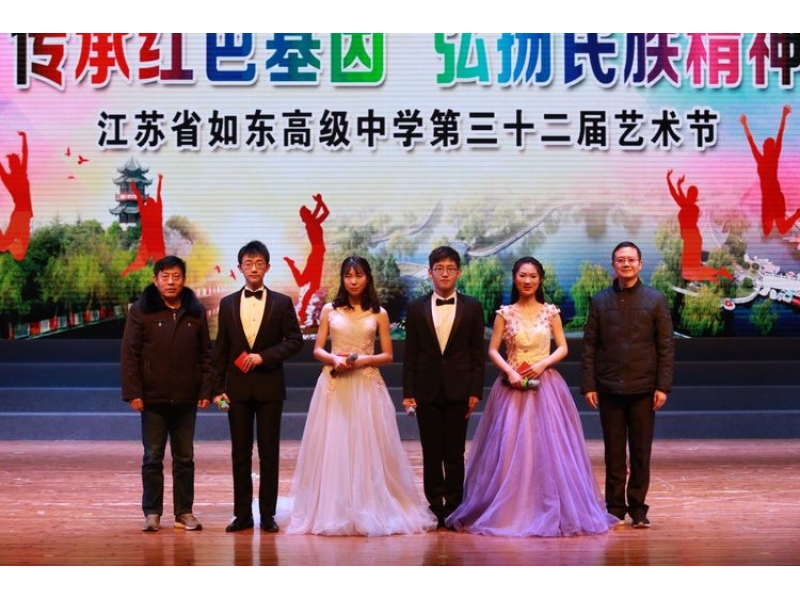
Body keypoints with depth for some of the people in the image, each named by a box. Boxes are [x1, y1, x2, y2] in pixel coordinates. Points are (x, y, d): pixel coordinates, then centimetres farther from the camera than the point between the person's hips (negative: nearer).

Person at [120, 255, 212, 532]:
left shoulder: (196, 312, 6)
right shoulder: (140, 311, -2)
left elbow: (205, 354, 8)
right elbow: (129, 355, -3)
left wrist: (205, 390, 1)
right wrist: (133, 393, -9)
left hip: (186, 398, 2)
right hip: (153, 397, -2)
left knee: (185, 458, 8)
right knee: (153, 458, 4)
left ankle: (184, 512, 15)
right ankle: (152, 513, 11)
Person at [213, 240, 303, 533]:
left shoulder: (282, 303, 2)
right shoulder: (227, 304, 8)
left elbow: (295, 340, -1)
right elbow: (221, 349, 7)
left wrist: (264, 356, -14)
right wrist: (218, 388, 2)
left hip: (269, 386, -2)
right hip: (237, 387, 2)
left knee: (269, 452, 2)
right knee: (240, 452, 5)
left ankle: (268, 514, 8)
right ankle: (242, 514, 10)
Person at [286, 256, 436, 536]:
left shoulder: (379, 314, 6)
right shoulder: (329, 310, 7)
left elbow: (387, 355, 5)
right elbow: (318, 350, 7)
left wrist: (363, 360, -12)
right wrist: (334, 359, -13)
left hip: (367, 386, 0)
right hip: (334, 385, 1)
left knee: (368, 448, -2)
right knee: (332, 447, -1)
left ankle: (371, 510, 6)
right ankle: (333, 511, 5)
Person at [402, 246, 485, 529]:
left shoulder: (472, 307, 4)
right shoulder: (416, 308, 6)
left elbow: (478, 353, 3)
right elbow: (410, 354, 5)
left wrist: (475, 391, -3)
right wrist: (408, 392, 0)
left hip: (458, 390, -1)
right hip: (427, 390, 1)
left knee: (454, 453, 2)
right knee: (431, 453, 4)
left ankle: (454, 507, 10)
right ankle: (435, 508, 11)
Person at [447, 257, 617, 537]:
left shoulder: (550, 312, 5)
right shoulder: (505, 313, 3)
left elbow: (563, 348, 5)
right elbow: (493, 350, 3)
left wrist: (543, 364, -11)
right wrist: (509, 370, -13)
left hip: (545, 385, 0)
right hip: (513, 385, 0)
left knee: (548, 446, -2)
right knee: (509, 447, -4)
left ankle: (551, 510, 7)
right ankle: (510, 511, 4)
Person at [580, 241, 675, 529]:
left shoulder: (656, 299, 2)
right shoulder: (600, 301, 6)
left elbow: (666, 346, 0)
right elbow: (590, 346, 5)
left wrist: (663, 386, -6)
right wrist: (588, 385, -2)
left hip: (643, 389, -1)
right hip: (609, 389, 1)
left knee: (641, 453, 5)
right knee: (614, 454, 5)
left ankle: (638, 509, 13)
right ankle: (615, 509, 12)